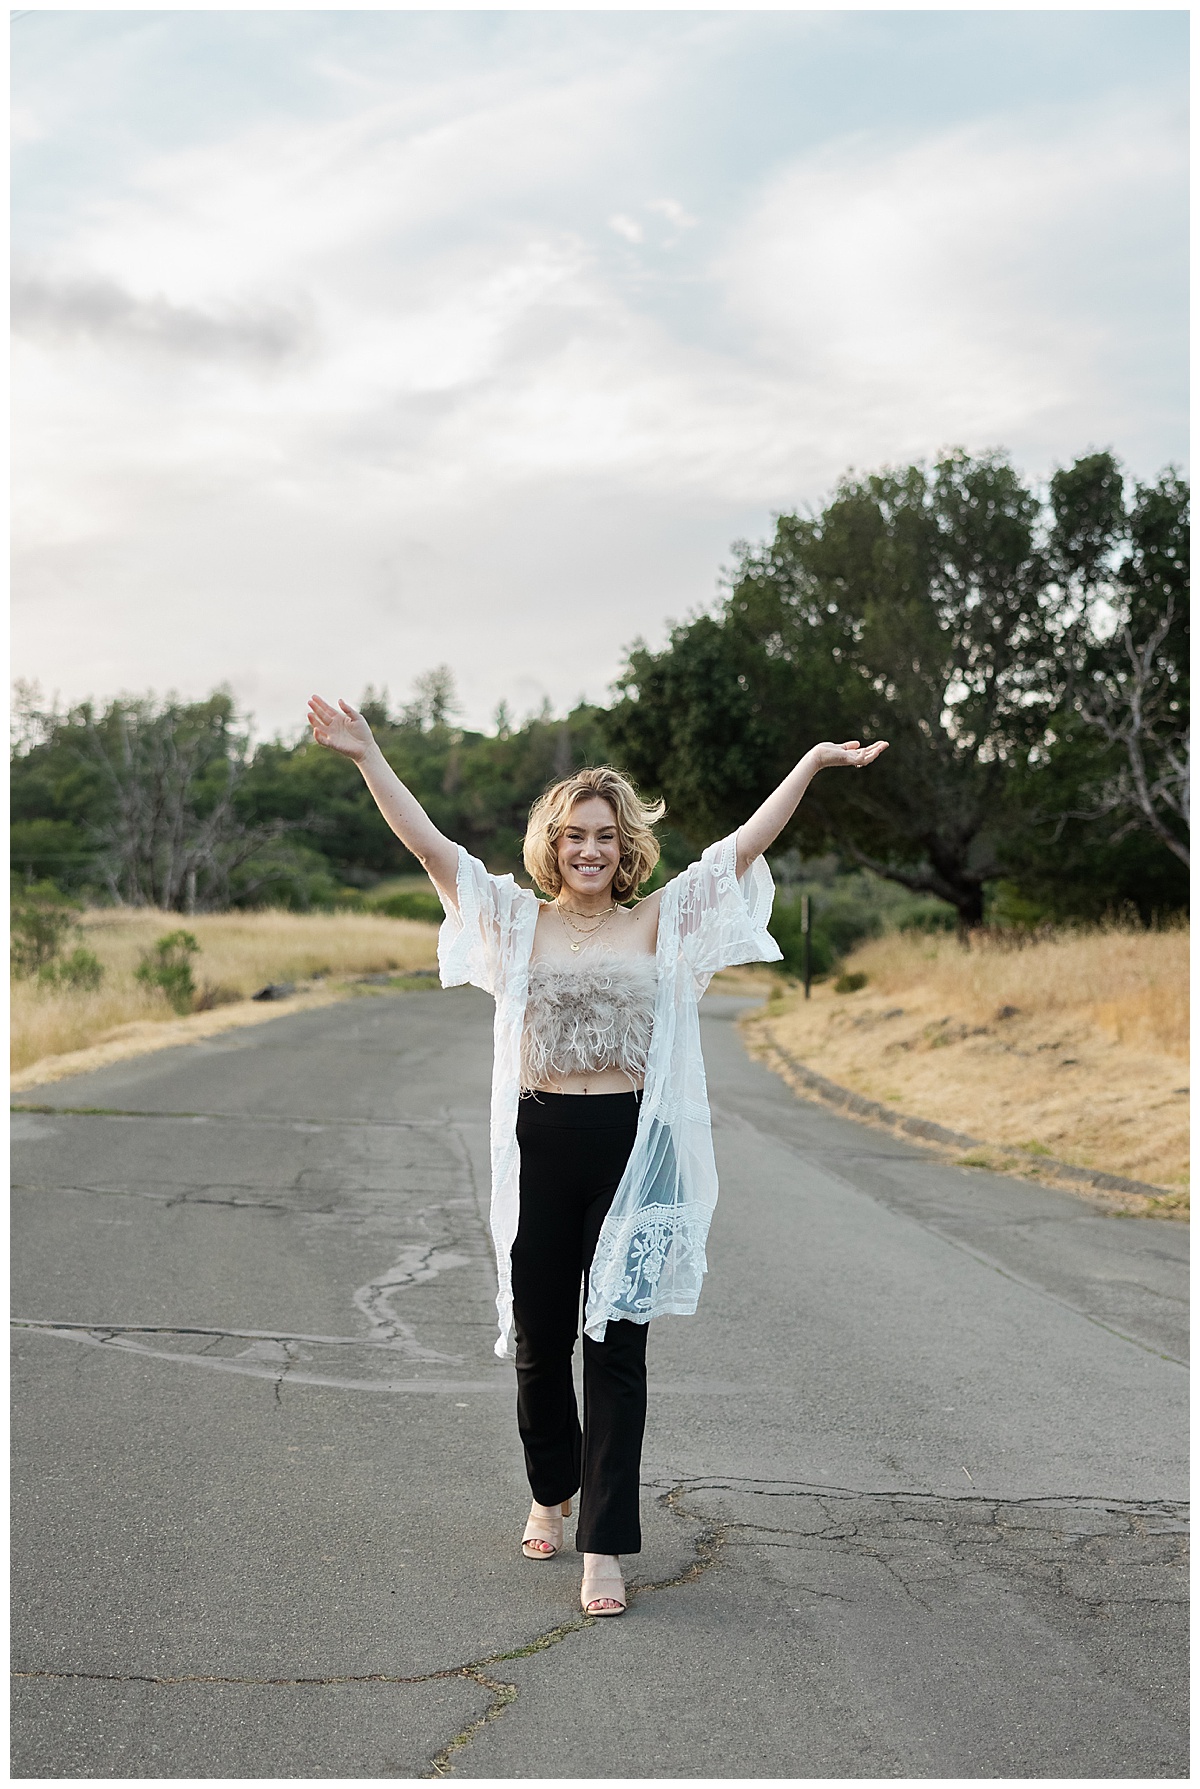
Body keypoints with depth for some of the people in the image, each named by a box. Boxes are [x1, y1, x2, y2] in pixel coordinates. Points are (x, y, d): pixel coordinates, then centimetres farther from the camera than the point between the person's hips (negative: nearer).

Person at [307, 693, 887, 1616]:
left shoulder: (660, 922, 5)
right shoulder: (517, 921, 6)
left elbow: (744, 846, 1)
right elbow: (431, 845, 0)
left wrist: (812, 764, -3)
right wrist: (368, 756, -5)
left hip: (632, 1148, -1)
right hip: (539, 1146, 1)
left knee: (617, 1346, 0)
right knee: (539, 1340, 12)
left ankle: (605, 1547, 4)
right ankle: (552, 1492, 38)